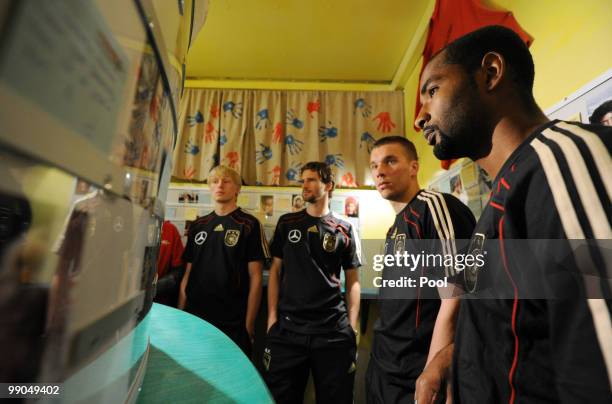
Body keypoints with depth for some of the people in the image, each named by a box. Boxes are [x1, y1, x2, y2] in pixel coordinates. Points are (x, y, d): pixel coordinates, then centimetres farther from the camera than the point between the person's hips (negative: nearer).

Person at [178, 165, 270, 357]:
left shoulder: (249, 225, -8)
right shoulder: (197, 226, 7)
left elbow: (255, 278, -8)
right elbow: (187, 275, 11)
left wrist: (248, 325, -9)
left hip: (233, 324, -4)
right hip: (193, 319, 4)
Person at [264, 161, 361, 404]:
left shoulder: (343, 230, 1)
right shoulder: (287, 223, 4)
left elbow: (352, 280, 4)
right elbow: (275, 270, 5)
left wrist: (353, 325, -4)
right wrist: (272, 316, -1)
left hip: (334, 329, 0)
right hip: (287, 326, 1)